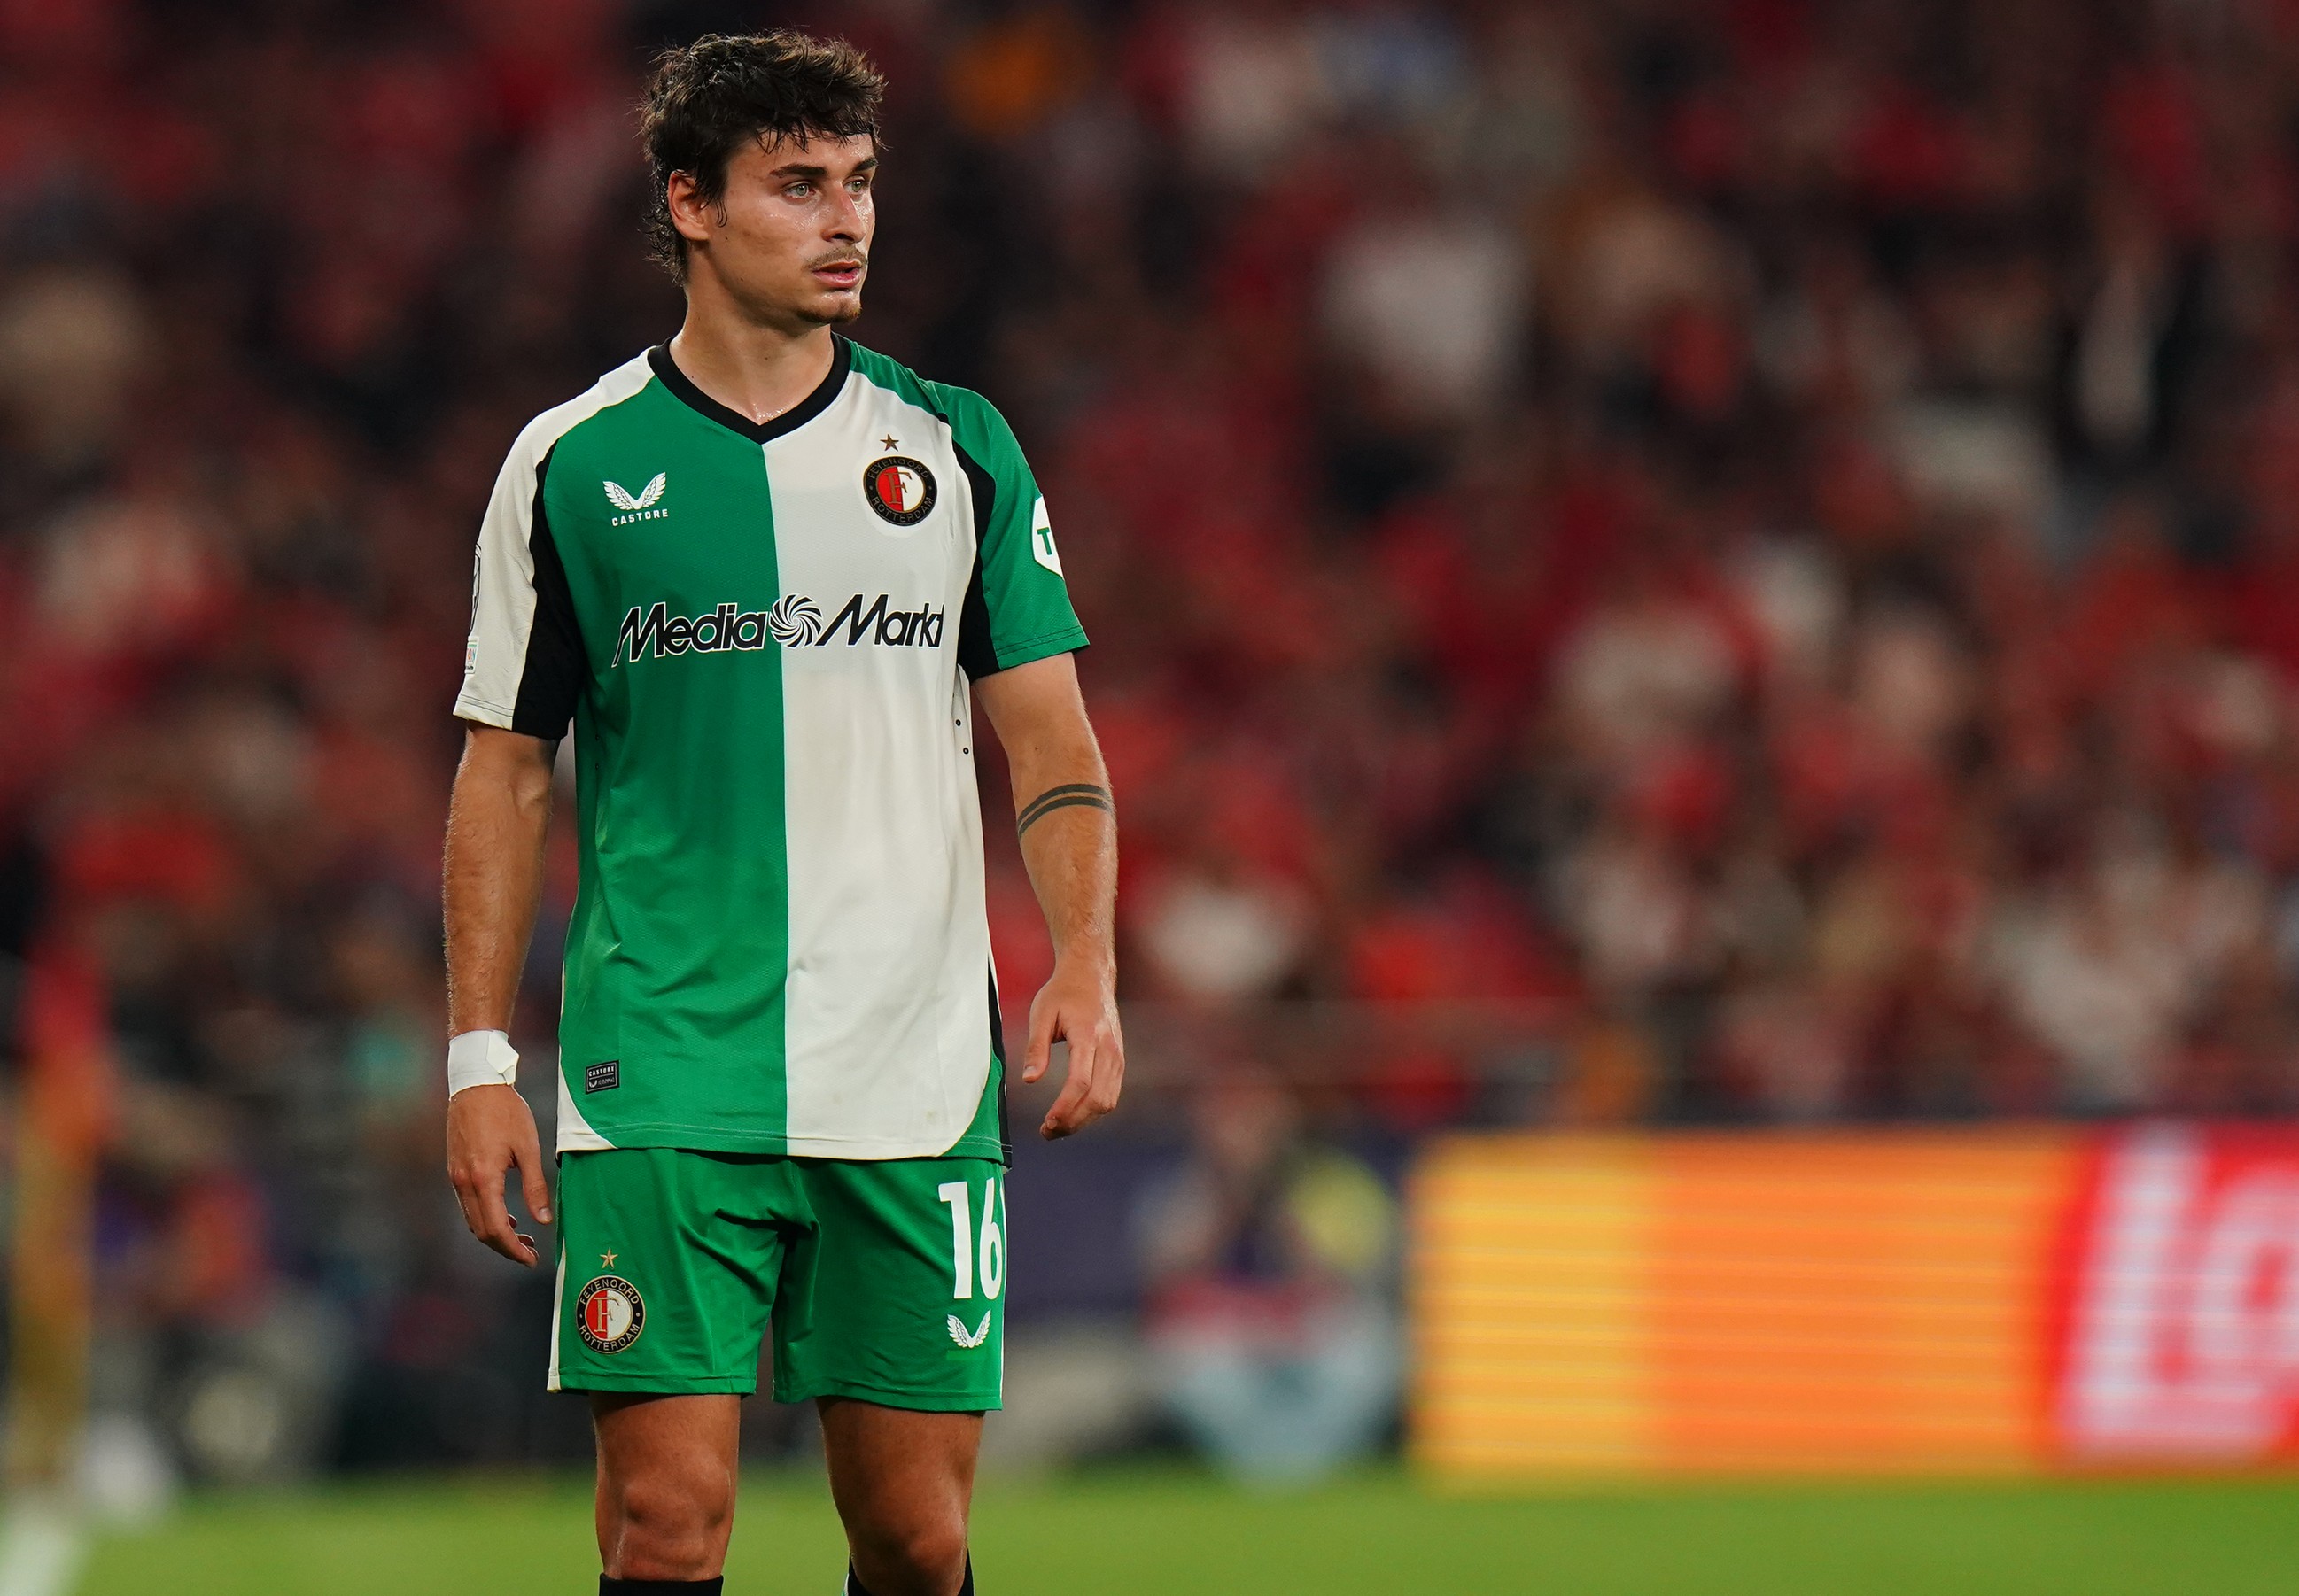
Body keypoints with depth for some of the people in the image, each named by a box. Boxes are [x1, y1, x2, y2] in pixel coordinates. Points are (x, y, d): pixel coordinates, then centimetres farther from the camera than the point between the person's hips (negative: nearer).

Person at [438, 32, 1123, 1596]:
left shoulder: (958, 452, 8)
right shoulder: (573, 467, 3)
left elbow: (1048, 733, 8)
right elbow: (507, 771, 7)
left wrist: (1086, 966, -8)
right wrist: (480, 1058, 0)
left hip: (918, 1083, 2)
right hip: (660, 1089, -2)